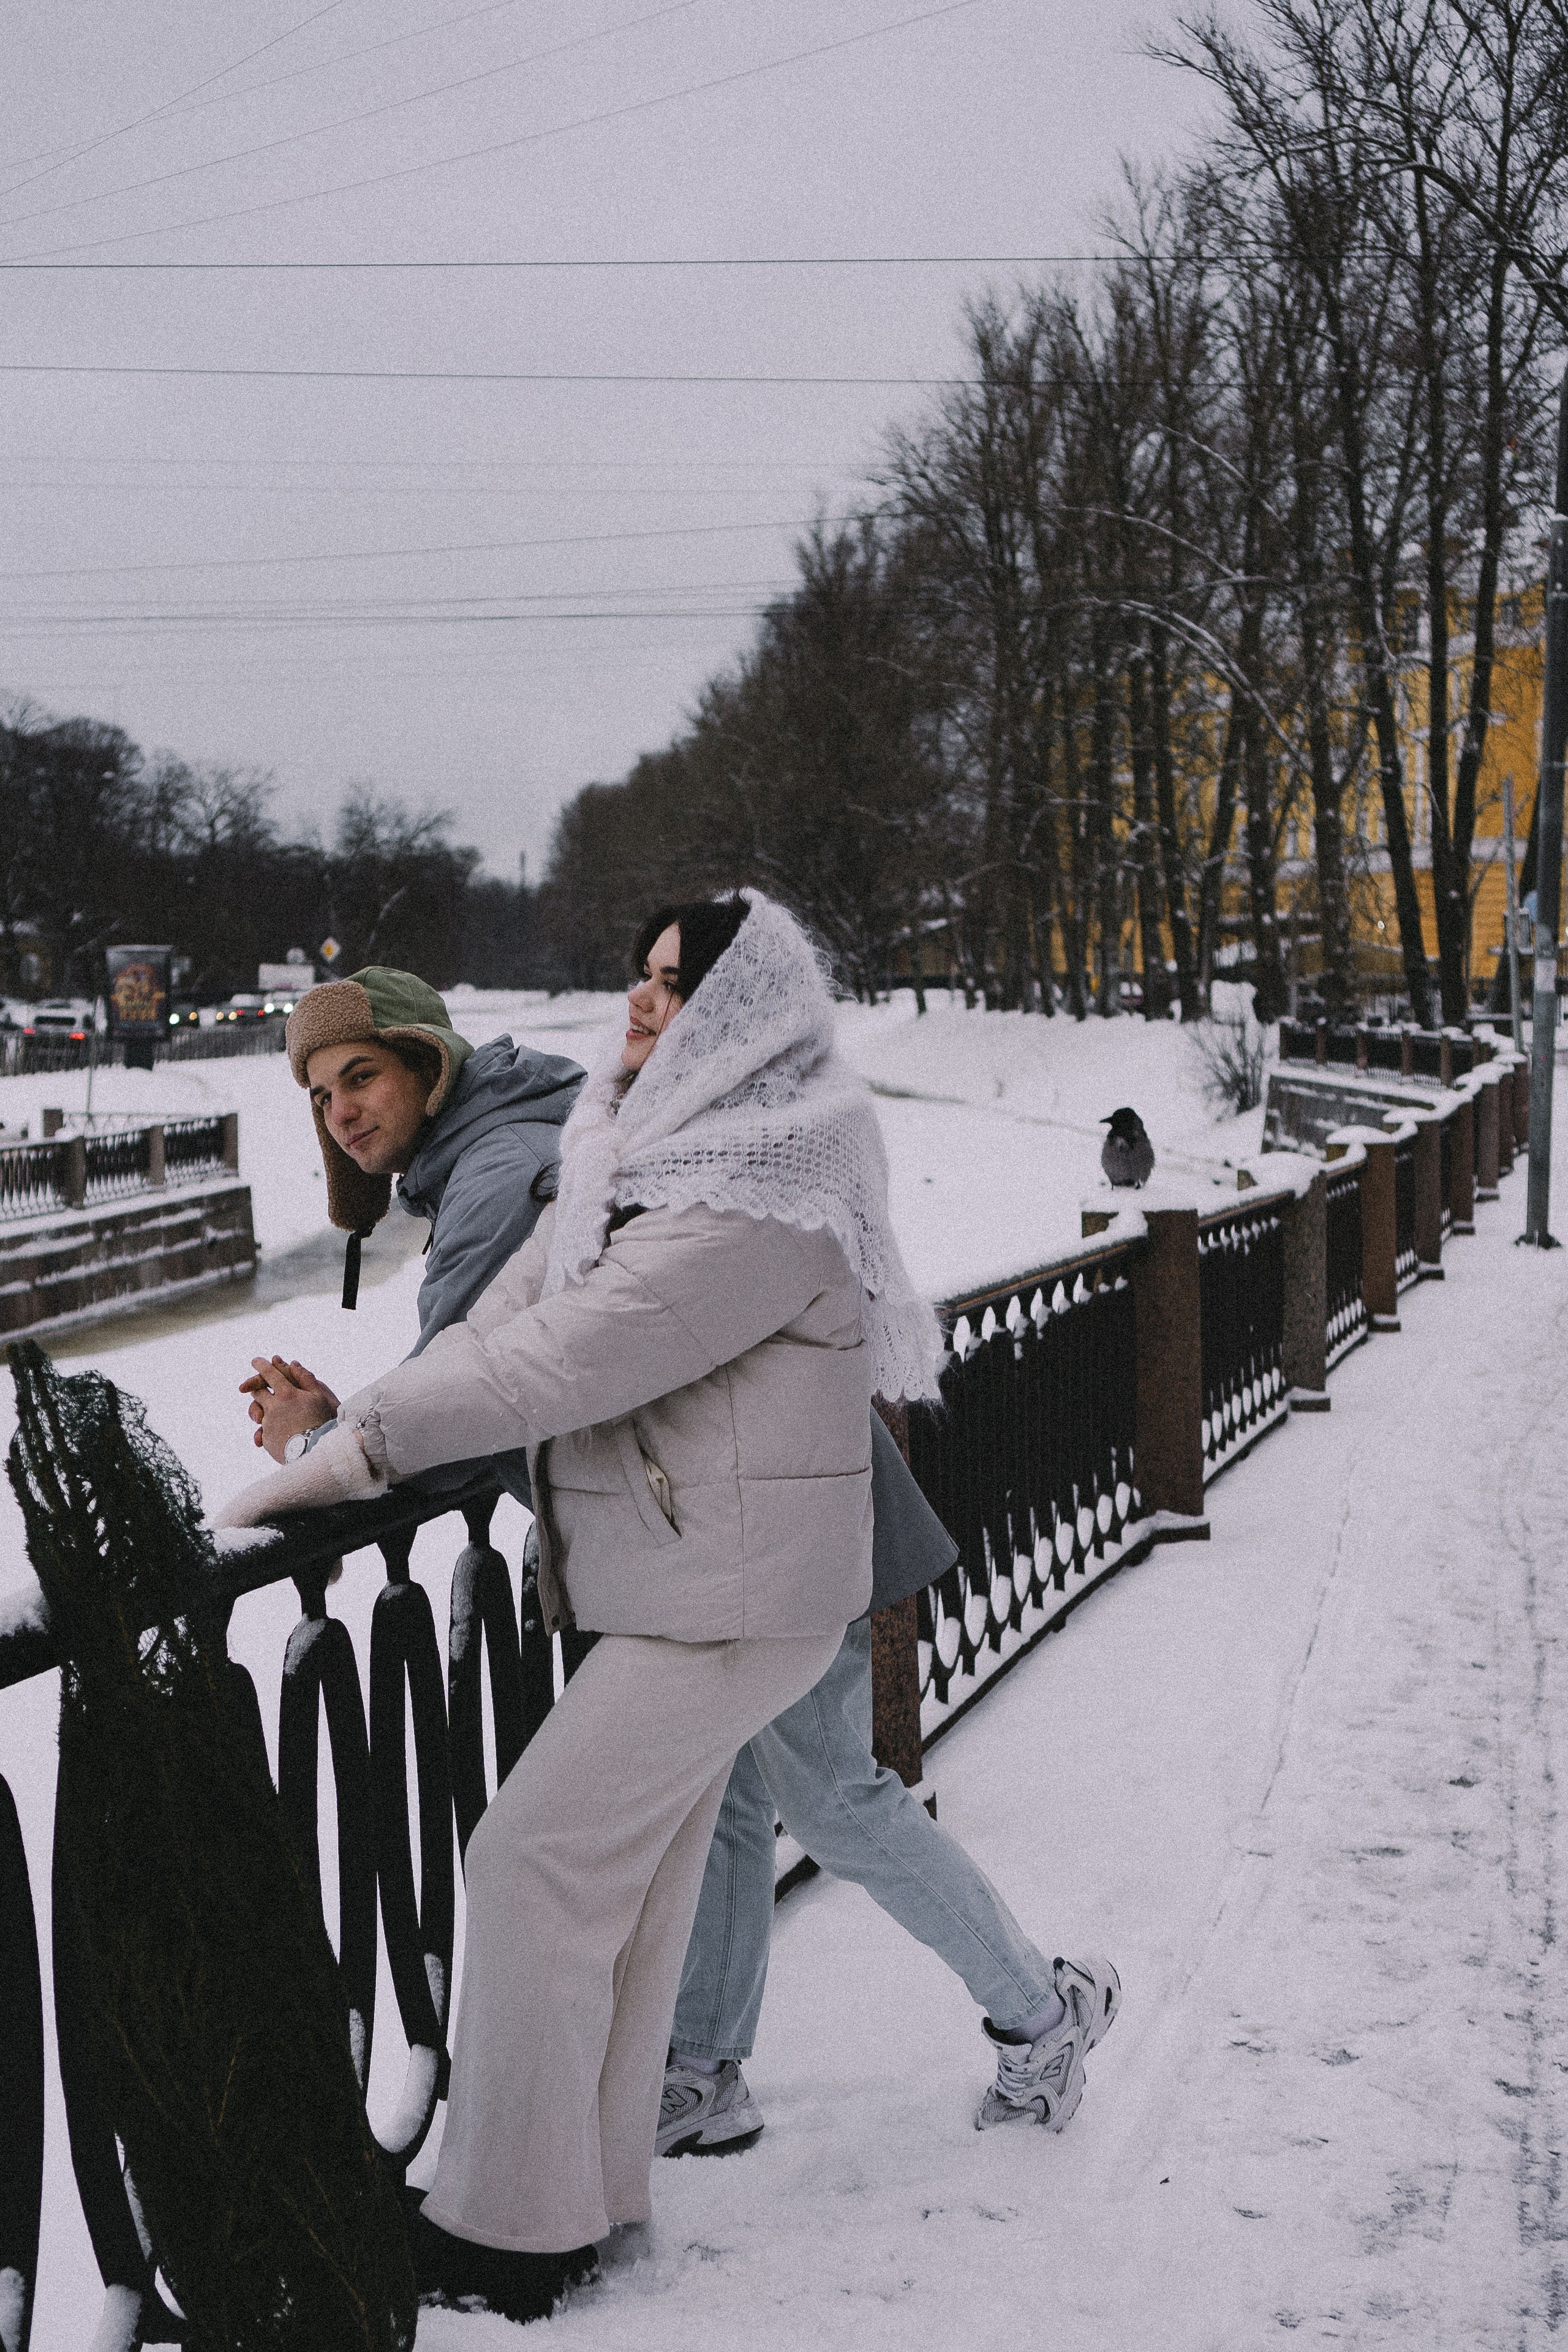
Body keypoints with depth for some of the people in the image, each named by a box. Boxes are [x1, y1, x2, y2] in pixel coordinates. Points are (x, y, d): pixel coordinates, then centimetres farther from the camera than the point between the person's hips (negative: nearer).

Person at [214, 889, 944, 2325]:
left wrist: (358, 1446, -23)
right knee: (635, 1886, 16)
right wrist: (354, 1419, -7)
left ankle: (509, 2234, 7)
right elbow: (516, 1313, 4)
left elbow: (564, 1358, -27)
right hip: (679, 1579, 9)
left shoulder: (758, 1204, -21)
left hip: (731, 1599, -9)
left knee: (531, 1868, -6)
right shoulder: (649, 1156, 10)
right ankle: (593, 2191, 29)